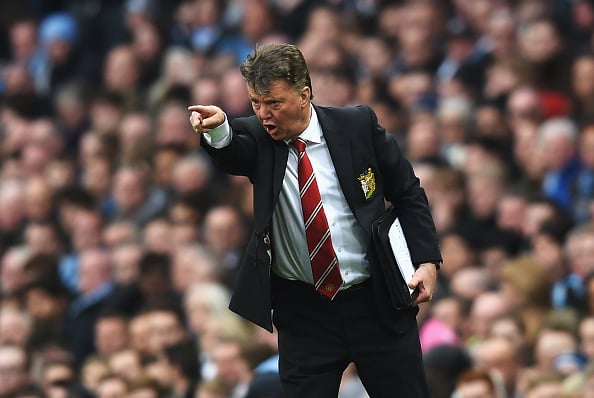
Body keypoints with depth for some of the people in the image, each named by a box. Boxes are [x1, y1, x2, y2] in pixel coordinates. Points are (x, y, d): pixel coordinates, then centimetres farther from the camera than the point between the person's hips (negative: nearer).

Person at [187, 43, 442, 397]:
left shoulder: (358, 126, -3)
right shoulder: (257, 138, -3)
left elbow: (408, 193, 5)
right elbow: (232, 154, -27)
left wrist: (427, 260, -5)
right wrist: (217, 128, -50)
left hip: (377, 303, 0)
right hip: (303, 312, 0)